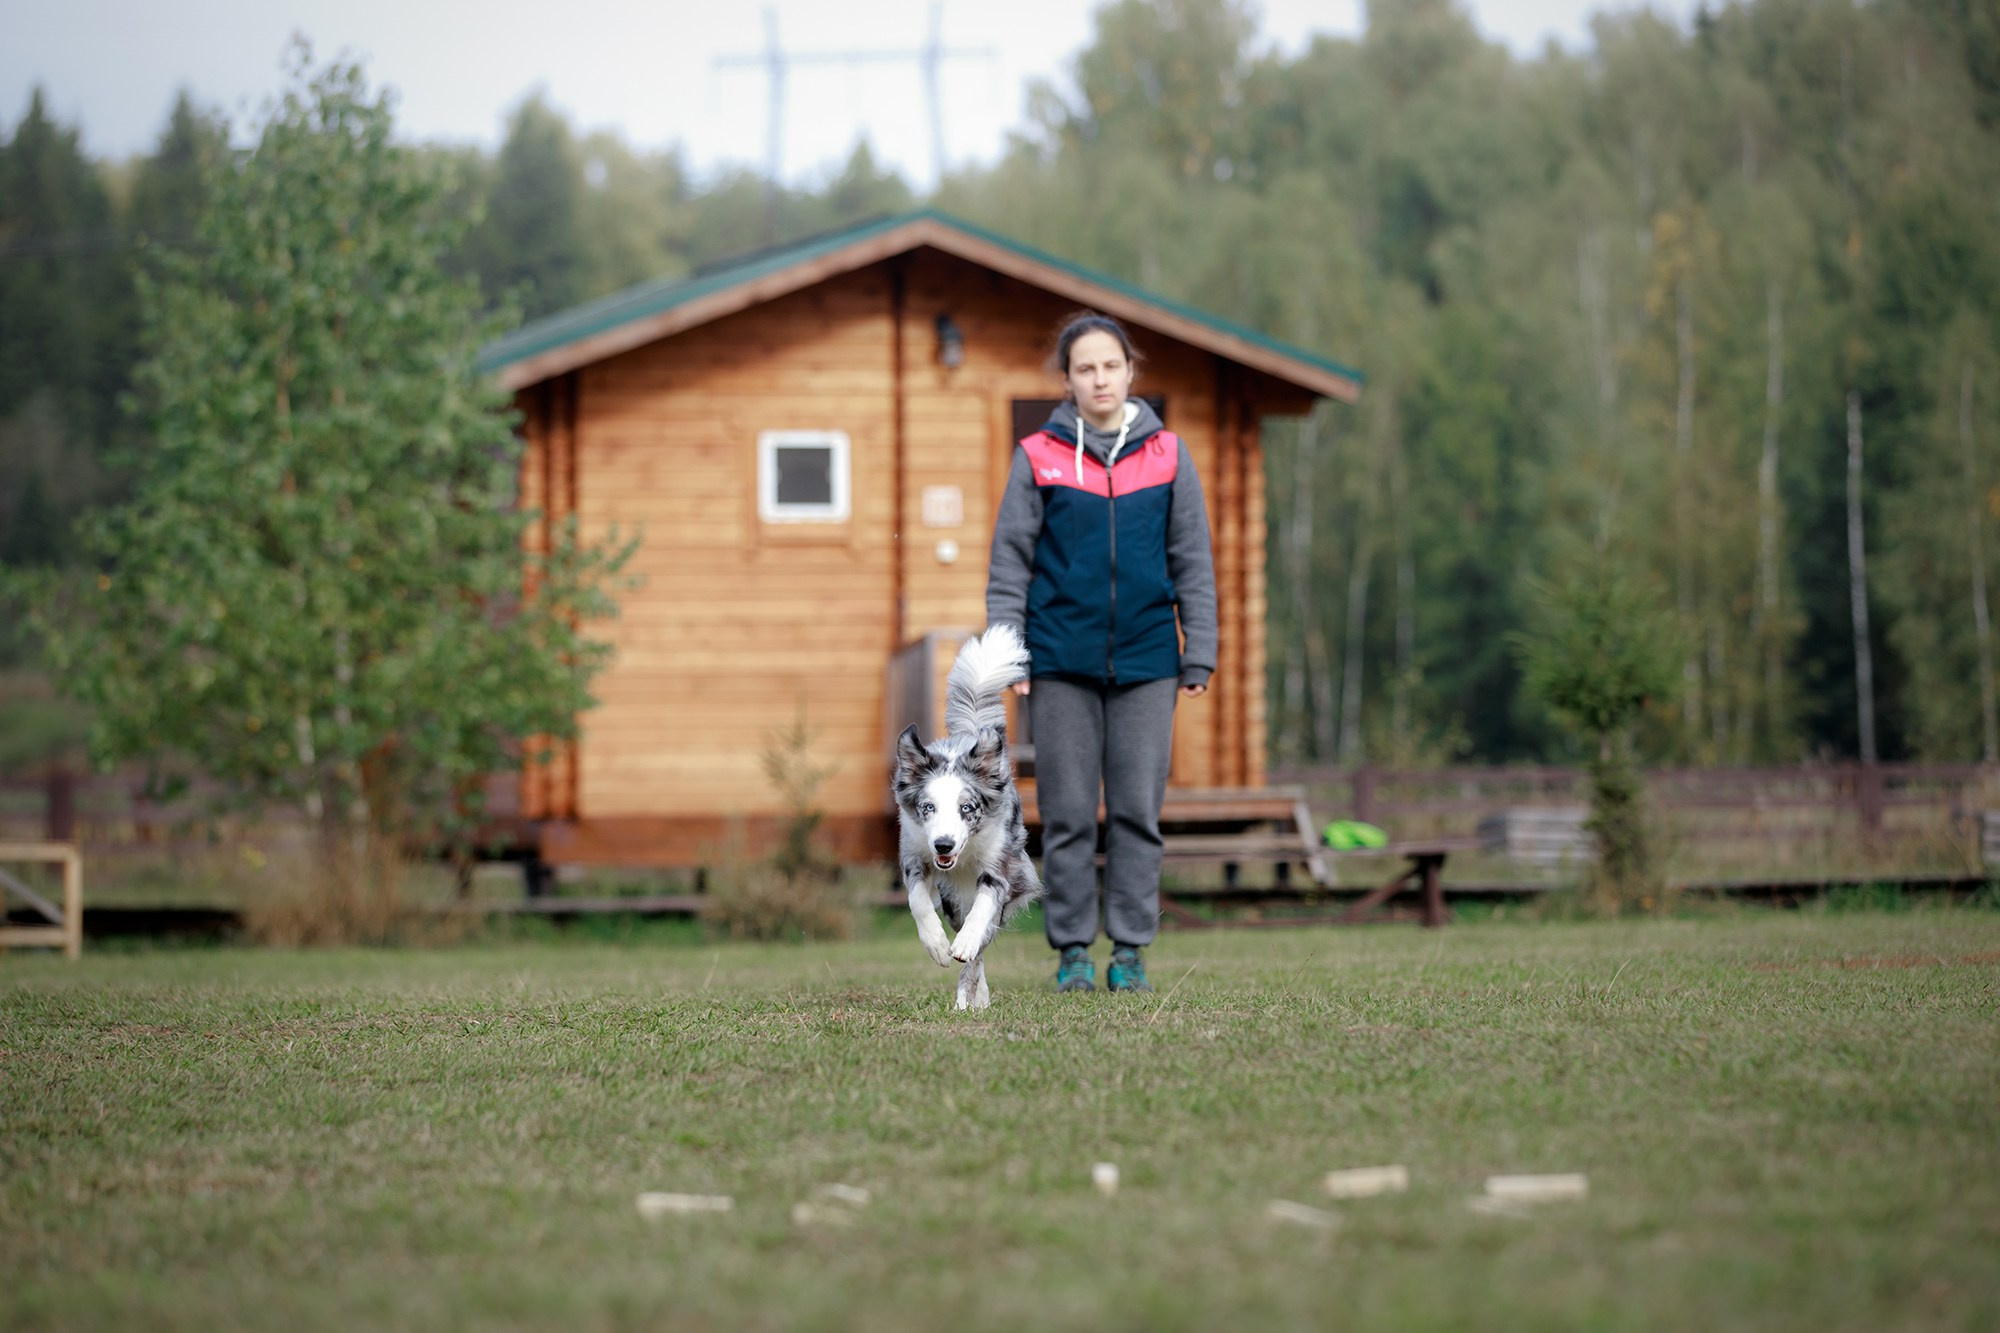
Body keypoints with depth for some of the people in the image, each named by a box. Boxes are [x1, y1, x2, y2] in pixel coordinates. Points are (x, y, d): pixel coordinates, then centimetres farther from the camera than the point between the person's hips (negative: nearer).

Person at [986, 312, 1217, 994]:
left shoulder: (1166, 454, 7)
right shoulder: (1039, 458, 3)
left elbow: (1193, 561, 9)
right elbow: (1010, 560, 4)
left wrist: (1199, 655, 4)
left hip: (1146, 657, 1)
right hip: (1062, 657, -1)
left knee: (1138, 809, 1)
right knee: (1068, 811, 1)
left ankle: (1130, 949, 7)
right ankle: (1072, 949, 8)